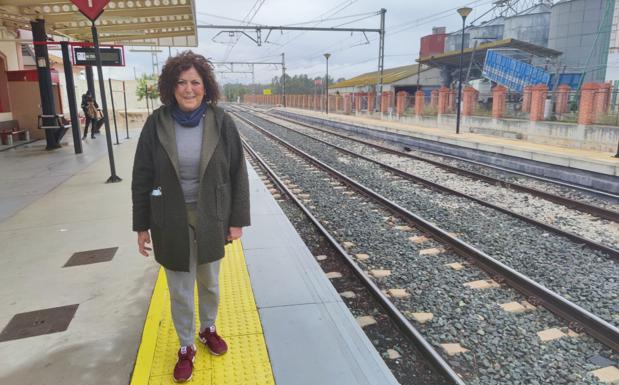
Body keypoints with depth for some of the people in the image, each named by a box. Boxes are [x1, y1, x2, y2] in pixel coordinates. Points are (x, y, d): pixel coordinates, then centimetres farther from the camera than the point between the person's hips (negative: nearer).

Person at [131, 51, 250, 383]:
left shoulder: (221, 122, -10)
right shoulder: (156, 123, -9)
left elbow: (237, 174, -5)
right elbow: (142, 178, -3)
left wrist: (237, 220, -5)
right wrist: (142, 225, -1)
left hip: (211, 220, 1)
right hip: (171, 223, 0)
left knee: (210, 283, 20)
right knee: (179, 291, 13)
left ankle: (208, 329, 47)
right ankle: (186, 348, 35)